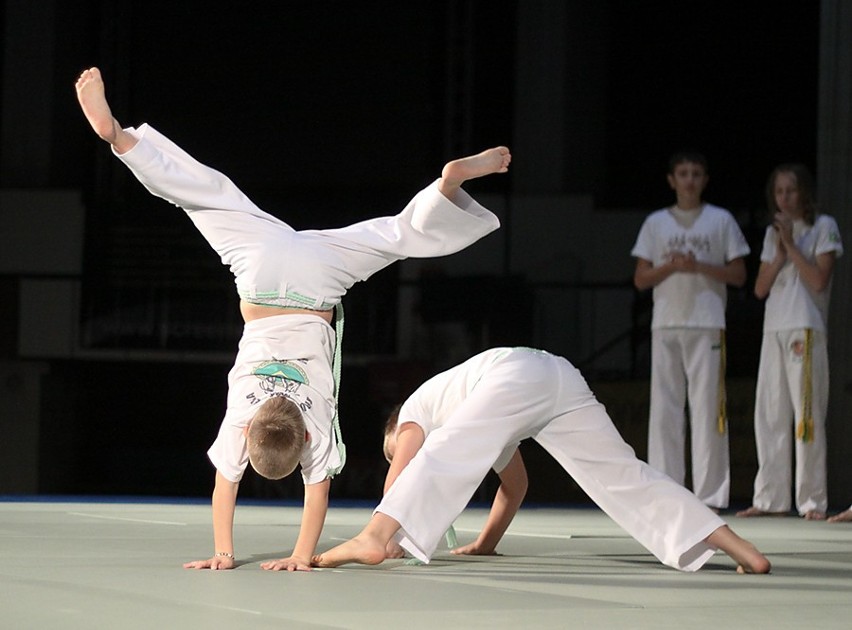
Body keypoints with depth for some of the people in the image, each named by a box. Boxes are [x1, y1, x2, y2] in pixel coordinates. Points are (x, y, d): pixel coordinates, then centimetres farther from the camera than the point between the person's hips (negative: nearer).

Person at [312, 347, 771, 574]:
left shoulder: (412, 415, 28)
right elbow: (515, 484, 53)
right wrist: (487, 543, 57)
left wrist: (382, 537, 20)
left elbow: (398, 474, 12)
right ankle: (741, 550, 5)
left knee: (445, 454, -21)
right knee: (622, 476, 9)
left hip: (518, 373, -7)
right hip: (562, 376, 7)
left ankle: (373, 539, -47)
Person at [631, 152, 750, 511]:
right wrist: (670, 266, -8)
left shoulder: (721, 221, 8)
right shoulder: (655, 223, 13)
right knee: (664, 408, -1)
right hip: (666, 323, 2)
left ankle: (710, 494, -7)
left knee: (707, 407, -7)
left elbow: (738, 275, 4)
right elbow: (640, 279, 10)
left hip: (707, 325, -2)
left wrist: (699, 267, -10)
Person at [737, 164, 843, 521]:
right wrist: (780, 255, -2)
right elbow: (760, 288, 12)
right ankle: (771, 498, 7)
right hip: (774, 329, 6)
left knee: (808, 416, -8)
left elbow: (819, 280, -9)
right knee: (770, 415, 3)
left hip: (806, 330, -6)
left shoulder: (823, 227, 2)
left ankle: (813, 501, -7)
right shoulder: (773, 233, 18)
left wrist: (791, 245, -8)